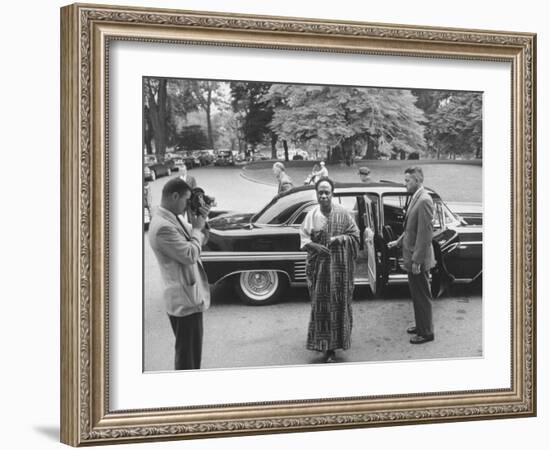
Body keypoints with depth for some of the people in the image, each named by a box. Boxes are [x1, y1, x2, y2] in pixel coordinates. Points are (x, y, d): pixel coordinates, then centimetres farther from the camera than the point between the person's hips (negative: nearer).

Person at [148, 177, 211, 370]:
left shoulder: (173, 219, 9)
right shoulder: (163, 227, -23)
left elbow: (199, 243, 17)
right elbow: (190, 255, -25)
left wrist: (201, 222, 0)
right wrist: (197, 228, -12)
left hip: (190, 297, 10)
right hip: (184, 301, -10)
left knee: (192, 351, 22)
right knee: (187, 355, -1)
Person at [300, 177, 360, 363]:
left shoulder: (342, 213, -2)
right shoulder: (312, 215, -1)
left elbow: (355, 234, 4)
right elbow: (304, 240, 0)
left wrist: (341, 238, -14)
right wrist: (315, 246, -19)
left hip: (339, 266, 0)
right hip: (319, 266, 0)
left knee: (339, 304, 1)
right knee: (321, 305, 0)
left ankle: (332, 346, 12)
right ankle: (327, 346, 12)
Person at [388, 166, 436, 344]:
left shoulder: (424, 201, -21)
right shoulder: (416, 198, 9)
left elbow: (425, 234, -23)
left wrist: (417, 260, -22)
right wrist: (399, 241, 12)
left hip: (419, 258, -9)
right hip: (411, 256, 9)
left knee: (422, 296, 2)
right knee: (416, 294, 20)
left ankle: (426, 332, 12)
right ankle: (421, 325, 32)